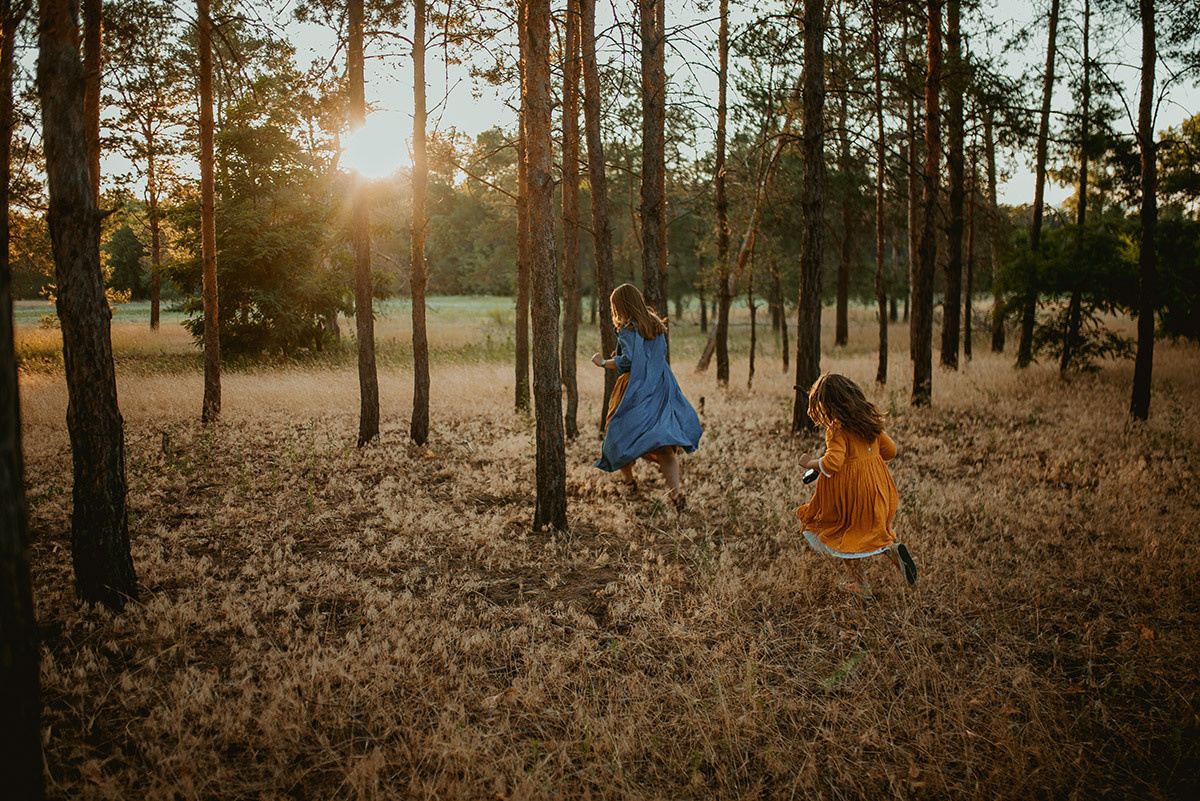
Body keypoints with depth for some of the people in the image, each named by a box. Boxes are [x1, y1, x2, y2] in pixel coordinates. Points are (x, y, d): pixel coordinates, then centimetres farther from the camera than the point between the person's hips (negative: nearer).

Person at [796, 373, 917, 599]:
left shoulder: (836, 430, -20)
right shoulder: (869, 420, 3)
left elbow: (832, 463, -28)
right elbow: (889, 450, 9)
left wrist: (809, 463, -11)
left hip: (848, 488, -7)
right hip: (874, 485, 7)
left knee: (845, 535, 11)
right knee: (868, 529, 25)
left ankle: (861, 585, 15)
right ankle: (893, 547, -2)